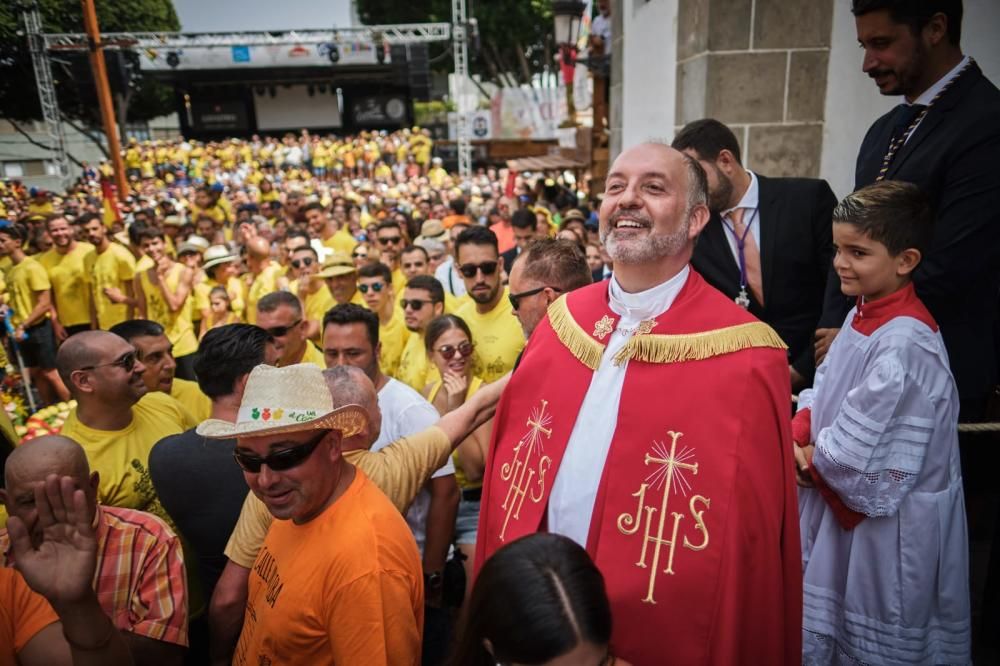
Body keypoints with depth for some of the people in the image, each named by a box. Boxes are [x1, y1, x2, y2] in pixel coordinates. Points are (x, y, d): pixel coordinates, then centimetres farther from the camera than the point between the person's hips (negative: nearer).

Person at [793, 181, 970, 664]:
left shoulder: (905, 343, -26)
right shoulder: (862, 315, 2)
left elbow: (861, 450, -25)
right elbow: (823, 393, 9)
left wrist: (810, 459, -9)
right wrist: (795, 436, -8)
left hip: (888, 521, -8)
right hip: (837, 502, 8)